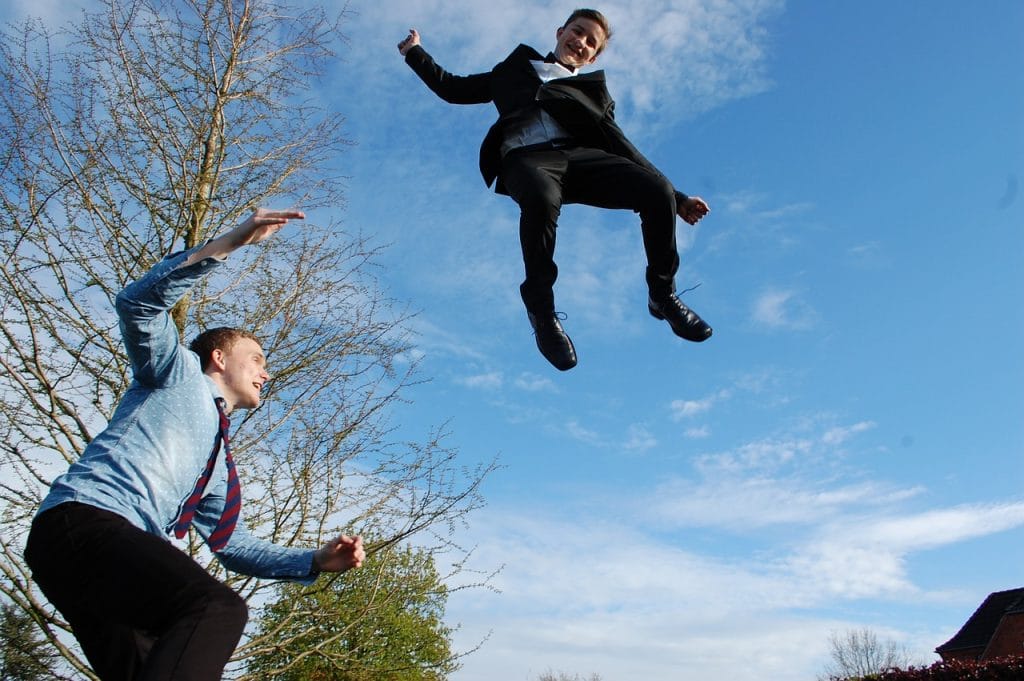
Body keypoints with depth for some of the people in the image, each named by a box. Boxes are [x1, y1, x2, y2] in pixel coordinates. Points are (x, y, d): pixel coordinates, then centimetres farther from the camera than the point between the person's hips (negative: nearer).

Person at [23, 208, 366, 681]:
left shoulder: (218, 461, 32)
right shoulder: (179, 371, 15)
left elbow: (229, 543, 30)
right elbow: (138, 304, -4)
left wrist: (315, 561, 17)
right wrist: (230, 243, -12)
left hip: (125, 553, 9)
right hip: (82, 520, -9)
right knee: (218, 608, -31)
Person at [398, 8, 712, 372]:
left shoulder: (593, 89, 33)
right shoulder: (515, 69, 36)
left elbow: (618, 145, 21)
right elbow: (454, 89, 38)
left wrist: (675, 196, 11)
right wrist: (415, 53, 37)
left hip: (582, 155, 2)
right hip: (526, 158, -2)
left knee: (657, 192, -26)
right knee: (541, 199, -41)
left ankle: (663, 295, -3)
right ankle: (541, 309, -21)